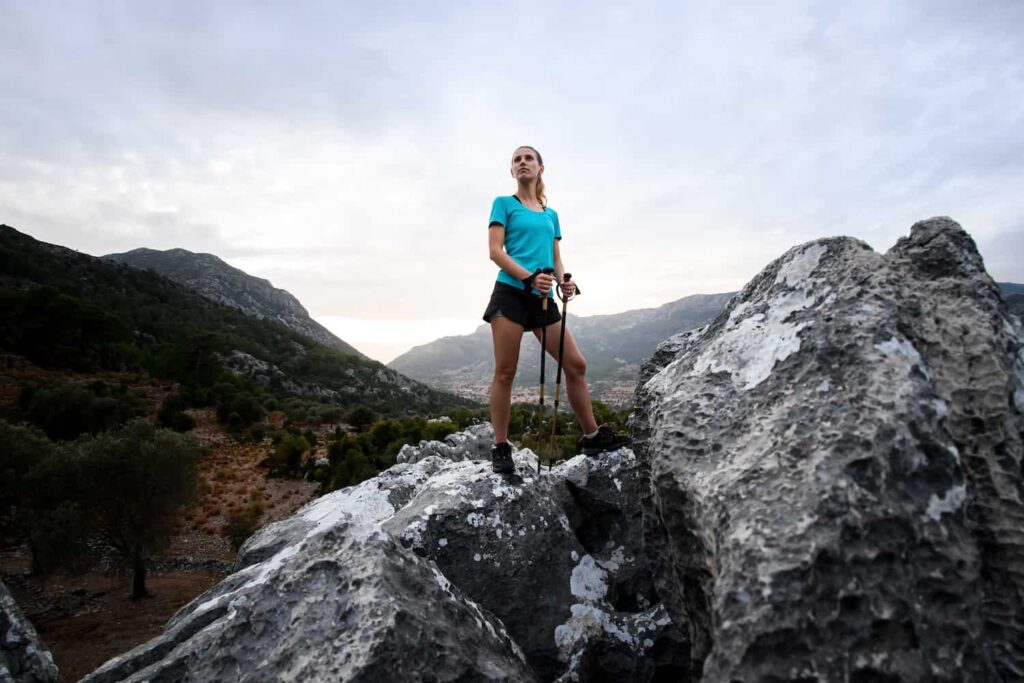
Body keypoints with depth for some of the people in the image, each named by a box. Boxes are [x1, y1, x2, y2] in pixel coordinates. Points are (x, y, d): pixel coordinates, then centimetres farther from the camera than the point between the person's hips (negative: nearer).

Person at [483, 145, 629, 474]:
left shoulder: (551, 214, 20)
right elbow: (495, 251, -6)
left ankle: (592, 436, 15)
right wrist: (529, 277, -19)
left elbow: (556, 259, 19)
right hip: (510, 293, -5)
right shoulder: (504, 204, 5)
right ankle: (501, 448, 5)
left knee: (576, 365, 3)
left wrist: (564, 281, -4)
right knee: (505, 372, -5)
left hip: (543, 299, 5)